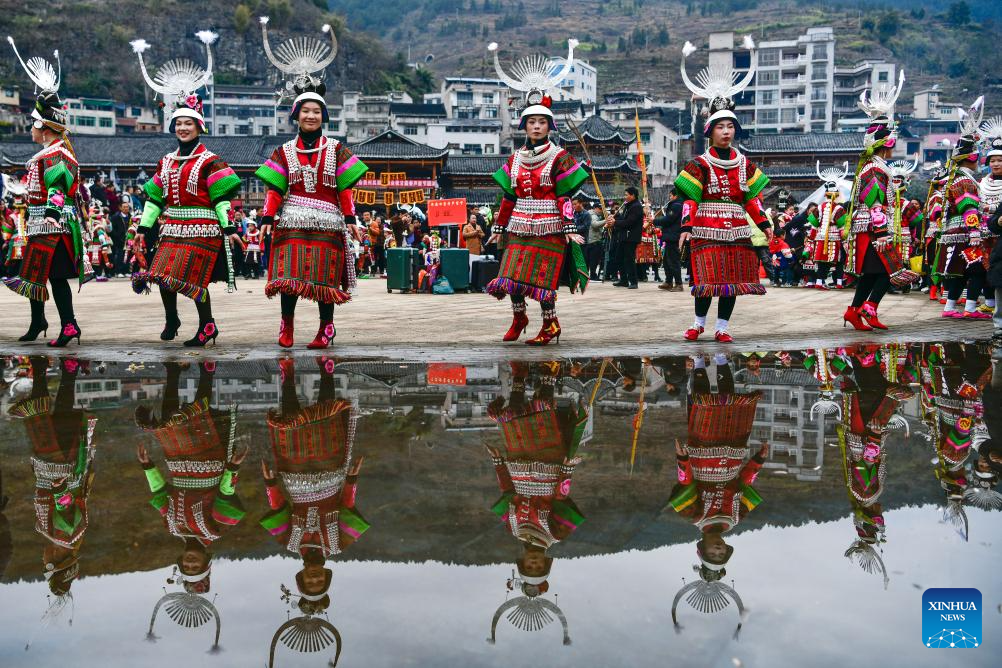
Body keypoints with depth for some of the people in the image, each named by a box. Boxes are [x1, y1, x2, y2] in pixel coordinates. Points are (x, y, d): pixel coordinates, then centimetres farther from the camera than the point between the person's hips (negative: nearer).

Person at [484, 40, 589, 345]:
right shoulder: (514, 160, 10)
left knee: (543, 277, -3)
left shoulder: (559, 157, -2)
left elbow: (564, 197, -6)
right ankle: (518, 318, 23)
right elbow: (509, 197, 14)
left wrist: (570, 228, -13)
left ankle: (550, 324, 12)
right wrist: (498, 228, 14)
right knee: (512, 274, 0)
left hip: (549, 228, -4)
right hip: (519, 228, 4)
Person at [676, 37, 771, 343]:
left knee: (734, 279, 4)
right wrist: (686, 226, -16)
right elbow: (690, 199, -7)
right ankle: (699, 322, 13)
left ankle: (722, 327, 13)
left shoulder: (745, 164, 10)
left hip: (736, 231, 4)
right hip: (707, 232, -4)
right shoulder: (700, 164, -3)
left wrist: (764, 224, 9)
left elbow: (751, 198, 14)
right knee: (707, 279, -6)